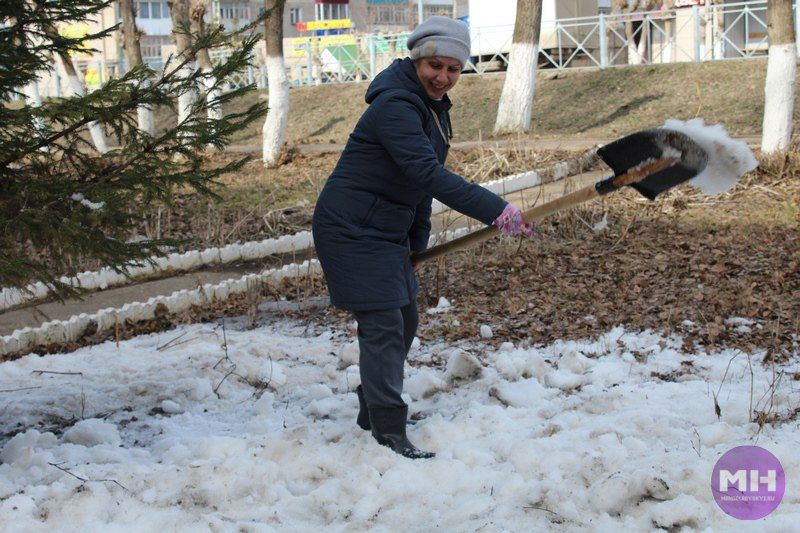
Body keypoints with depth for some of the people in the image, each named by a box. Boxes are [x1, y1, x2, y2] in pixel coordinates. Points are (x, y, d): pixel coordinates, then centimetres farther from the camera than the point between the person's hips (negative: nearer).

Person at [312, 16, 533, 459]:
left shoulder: (433, 107, 10)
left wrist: (418, 240, 21)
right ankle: (390, 433, -5)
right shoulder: (395, 106, -23)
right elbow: (429, 175, -34)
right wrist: (495, 210, -39)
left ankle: (373, 412, 33)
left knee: (404, 321, 17)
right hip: (350, 229, -10)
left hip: (384, 231, 10)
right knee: (383, 325, -11)